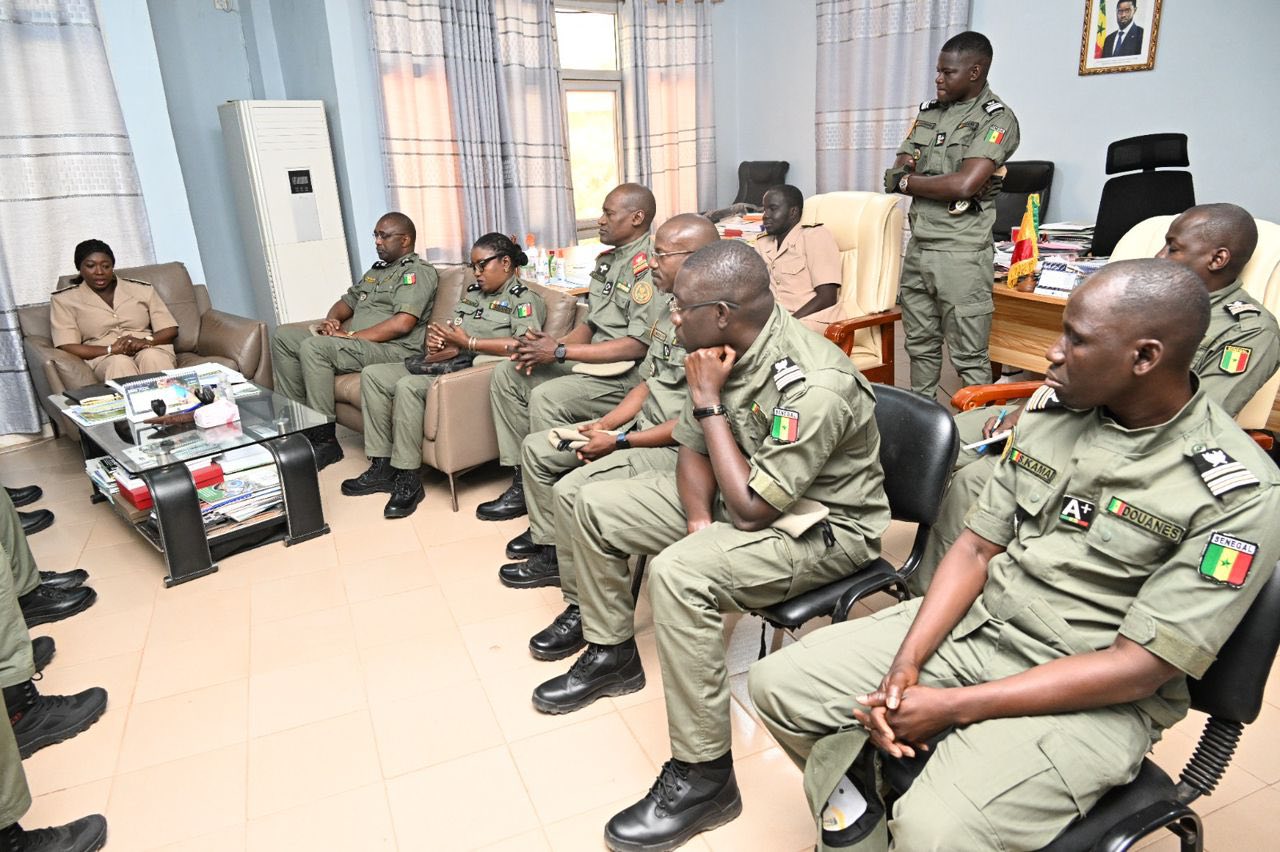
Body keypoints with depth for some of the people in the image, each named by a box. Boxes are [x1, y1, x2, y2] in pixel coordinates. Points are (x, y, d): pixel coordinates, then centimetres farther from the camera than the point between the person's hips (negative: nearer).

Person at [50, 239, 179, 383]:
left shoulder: (142, 289, 13)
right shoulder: (64, 299, 10)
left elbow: (171, 330, 10)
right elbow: (66, 347, 0)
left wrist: (146, 341, -13)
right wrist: (111, 349, -16)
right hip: (103, 357, -1)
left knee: (151, 356, -34)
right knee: (120, 362, -36)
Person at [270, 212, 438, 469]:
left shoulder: (418, 271, -5)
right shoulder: (377, 270, 25)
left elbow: (402, 324, -19)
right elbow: (347, 301, 30)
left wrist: (351, 336, -17)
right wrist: (331, 320, 5)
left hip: (394, 350, -10)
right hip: (357, 343, 10)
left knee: (313, 347, -28)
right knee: (284, 336, 4)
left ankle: (325, 441, -20)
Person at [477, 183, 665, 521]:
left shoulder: (647, 265, -15)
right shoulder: (607, 261, 15)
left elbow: (639, 345, -22)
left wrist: (561, 352, -19)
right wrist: (550, 345, -4)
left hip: (627, 375, -10)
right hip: (592, 363, 10)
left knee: (546, 397, -29)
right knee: (506, 375, 3)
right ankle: (523, 482, 4)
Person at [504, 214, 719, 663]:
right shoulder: (674, 312, 9)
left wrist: (619, 441, -18)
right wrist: (602, 425, 2)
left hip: (675, 448, -11)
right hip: (642, 426, 11)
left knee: (572, 490, -27)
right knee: (537, 448, 13)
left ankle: (583, 609, -8)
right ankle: (550, 550, 27)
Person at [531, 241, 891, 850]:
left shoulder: (815, 384, -31)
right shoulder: (725, 350, -8)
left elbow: (751, 507, -29)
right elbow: (693, 450, 3)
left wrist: (709, 402, -25)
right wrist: (699, 521, -15)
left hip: (821, 526, -8)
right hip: (741, 492, 8)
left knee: (678, 573, -35)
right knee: (595, 504, 6)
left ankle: (704, 776, -17)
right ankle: (612, 656, 25)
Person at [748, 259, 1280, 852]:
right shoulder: (1050, 419, 2)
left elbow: (1139, 666, -18)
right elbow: (977, 548, 3)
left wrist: (955, 707, -20)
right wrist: (907, 662, -11)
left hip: (1094, 697, -5)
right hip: (972, 624, 6)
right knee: (778, 684, -5)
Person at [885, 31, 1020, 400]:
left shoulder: (997, 119, -8)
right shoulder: (929, 111, 13)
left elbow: (964, 185, -20)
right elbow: (898, 171, 10)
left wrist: (908, 182, -7)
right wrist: (923, 177, -11)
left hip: (961, 251, -7)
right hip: (918, 245, 7)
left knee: (969, 355, -2)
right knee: (920, 343, 16)